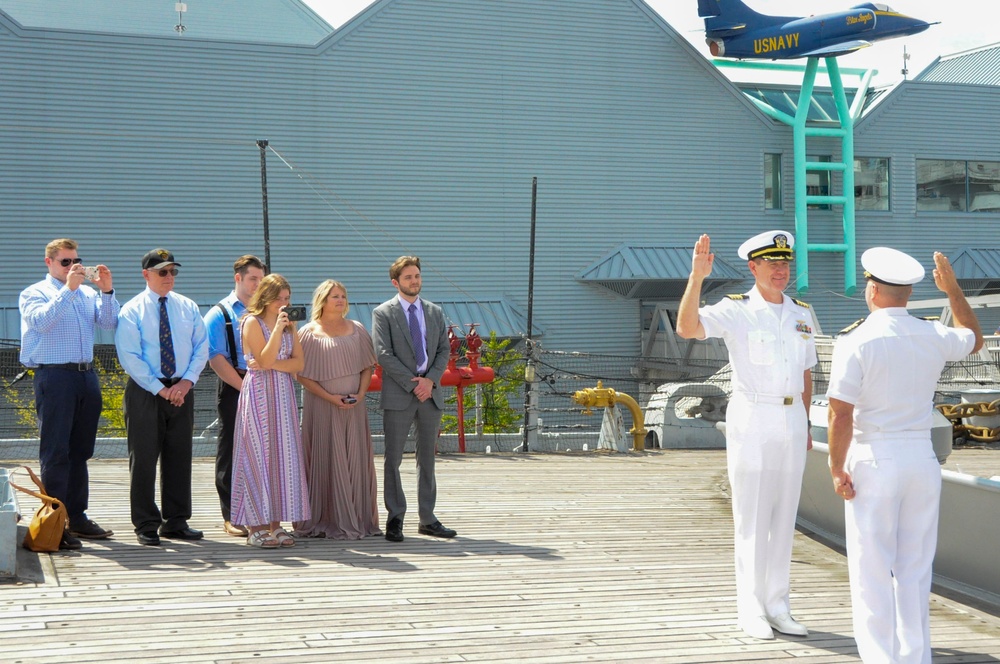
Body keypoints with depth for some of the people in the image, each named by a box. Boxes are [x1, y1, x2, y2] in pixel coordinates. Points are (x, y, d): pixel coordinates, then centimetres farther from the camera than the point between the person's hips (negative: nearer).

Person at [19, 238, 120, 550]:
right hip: (54, 375, -5)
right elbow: (41, 320, -16)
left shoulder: (88, 293, 17)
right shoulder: (34, 293, 4)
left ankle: (77, 516, 17)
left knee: (80, 451, 10)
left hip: (87, 375, 5)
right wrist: (68, 289, -20)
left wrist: (107, 291, -8)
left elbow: (109, 322, 4)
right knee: (55, 452, -6)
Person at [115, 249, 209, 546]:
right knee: (144, 458, -1)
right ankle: (146, 526, 6)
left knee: (179, 456, 8)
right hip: (145, 392, -4)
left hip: (182, 390, 4)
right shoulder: (132, 310, -4)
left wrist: (187, 380, -8)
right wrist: (160, 389, -15)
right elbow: (130, 357, -11)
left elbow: (201, 347, 7)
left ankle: (176, 522, 17)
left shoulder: (188, 307, 9)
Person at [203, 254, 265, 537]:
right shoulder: (219, 314, 2)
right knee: (231, 453, 0)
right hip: (234, 388, -4)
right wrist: (244, 387, -13)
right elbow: (216, 358, -7)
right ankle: (231, 517, 5)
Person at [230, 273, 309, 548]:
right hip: (259, 394, -6)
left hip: (284, 395, 6)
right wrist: (277, 328, -18)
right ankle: (256, 527, -2)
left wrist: (272, 364, -10)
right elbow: (264, 360, -14)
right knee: (258, 456, -5)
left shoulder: (289, 324, 14)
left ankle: (275, 524, 7)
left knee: (283, 455, 3)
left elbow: (298, 363, 6)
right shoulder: (252, 322, -4)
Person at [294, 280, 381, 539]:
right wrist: (329, 397, -14)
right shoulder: (308, 333, -1)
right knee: (326, 460, -3)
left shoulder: (357, 330, 9)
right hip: (321, 407, -3)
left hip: (353, 406, 3)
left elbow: (367, 366, 10)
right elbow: (302, 375, -4)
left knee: (356, 459, 3)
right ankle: (328, 520, 1)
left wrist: (360, 393, -7)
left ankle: (358, 518, 9)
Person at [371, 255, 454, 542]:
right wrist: (413, 383, -13)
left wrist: (430, 380, -8)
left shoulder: (435, 312, 14)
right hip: (398, 396, -4)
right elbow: (383, 354, -9)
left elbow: (444, 350, 9)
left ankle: (427, 519, 15)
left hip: (431, 393, 4)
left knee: (427, 458, 9)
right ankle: (395, 518, 5)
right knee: (393, 459, -2)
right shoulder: (383, 313, -1)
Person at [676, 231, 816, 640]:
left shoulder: (801, 314, 10)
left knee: (784, 517, 8)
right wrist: (697, 276, -34)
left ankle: (778, 607, 16)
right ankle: (751, 610, 6)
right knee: (752, 518, -1)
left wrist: (805, 425, 14)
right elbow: (687, 327, -24)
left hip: (791, 423, 5)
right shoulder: (736, 311, -7)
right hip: (751, 421, -5)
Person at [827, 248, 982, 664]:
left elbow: (841, 414, -16)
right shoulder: (933, 337, 2)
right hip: (922, 460, 5)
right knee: (915, 570, 14)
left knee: (872, 572, 4)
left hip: (874, 461, -5)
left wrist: (837, 468, -6)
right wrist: (953, 290, 30)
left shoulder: (856, 342, -13)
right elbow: (973, 338, 26)